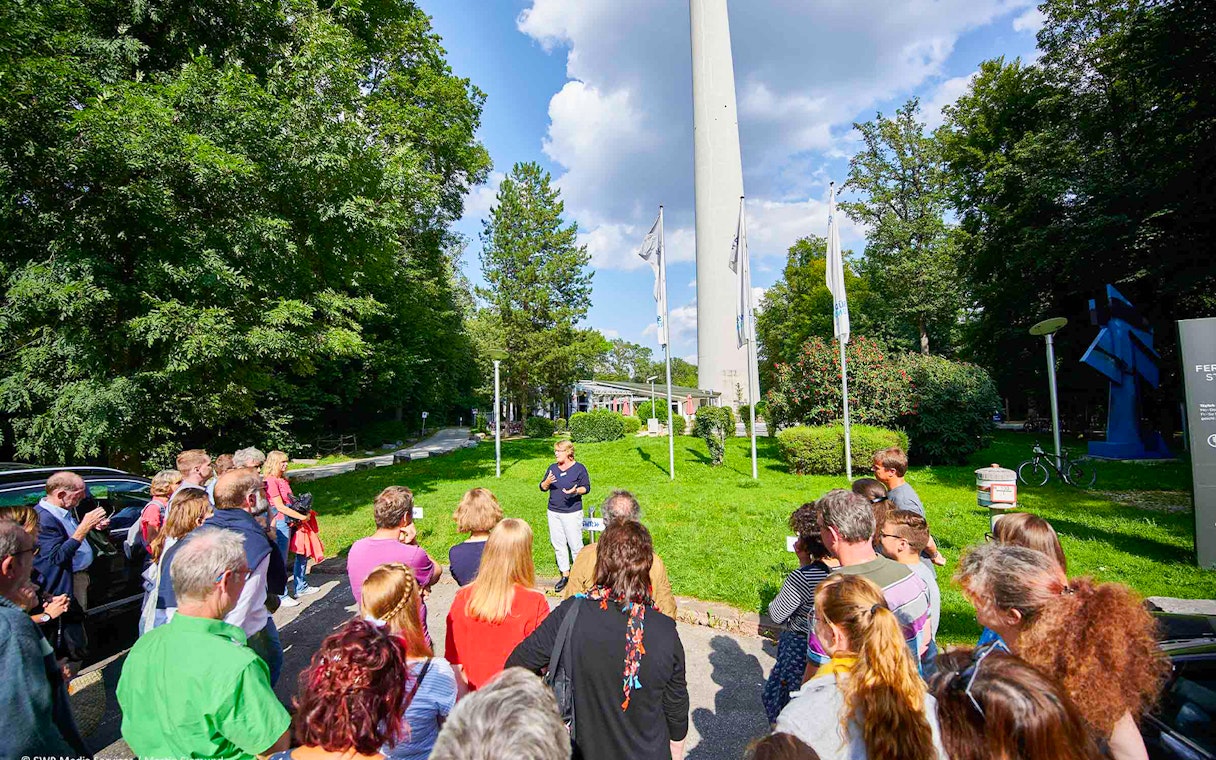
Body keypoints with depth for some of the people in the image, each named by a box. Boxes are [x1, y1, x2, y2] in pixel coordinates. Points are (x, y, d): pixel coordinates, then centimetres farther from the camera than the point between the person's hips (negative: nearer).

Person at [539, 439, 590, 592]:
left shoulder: (579, 468, -4)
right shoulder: (552, 468, 10)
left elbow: (586, 488, -3)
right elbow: (542, 487, 11)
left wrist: (576, 490, -23)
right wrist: (547, 482, -11)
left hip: (572, 512, -5)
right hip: (553, 512, 5)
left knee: (575, 544, -3)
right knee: (558, 544, 10)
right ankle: (565, 575, 21)